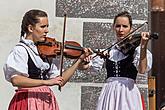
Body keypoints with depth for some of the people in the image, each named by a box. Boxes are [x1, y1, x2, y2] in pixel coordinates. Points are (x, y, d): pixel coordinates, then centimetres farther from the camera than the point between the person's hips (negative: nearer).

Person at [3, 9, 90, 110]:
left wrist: (79, 60, 1)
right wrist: (47, 82, -29)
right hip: (29, 101, -6)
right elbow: (15, 80, -26)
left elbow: (60, 81, 7)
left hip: (47, 100, 6)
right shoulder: (20, 50, -11)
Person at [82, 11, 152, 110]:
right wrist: (84, 58, -13)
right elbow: (84, 66, 9)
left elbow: (142, 70, -17)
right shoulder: (107, 52, 12)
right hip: (108, 93, 3)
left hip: (128, 94, -3)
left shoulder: (136, 49, 1)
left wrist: (143, 46, -26)